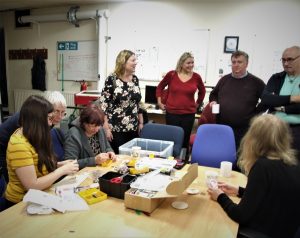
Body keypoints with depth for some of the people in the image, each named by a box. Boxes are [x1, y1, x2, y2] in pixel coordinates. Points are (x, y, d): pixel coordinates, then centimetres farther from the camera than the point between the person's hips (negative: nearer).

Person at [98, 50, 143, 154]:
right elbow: (103, 104, -9)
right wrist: (106, 128, -13)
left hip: (133, 128, 5)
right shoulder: (112, 79, -8)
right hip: (116, 129, -5)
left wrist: (141, 122, 13)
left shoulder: (135, 79, 8)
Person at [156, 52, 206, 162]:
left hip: (189, 114, 1)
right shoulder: (171, 74, -2)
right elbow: (160, 87, 13)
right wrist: (159, 102, 9)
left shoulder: (196, 77, 0)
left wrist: (198, 103, 18)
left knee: (185, 140, 6)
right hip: (171, 113, 0)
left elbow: (202, 91, 20)